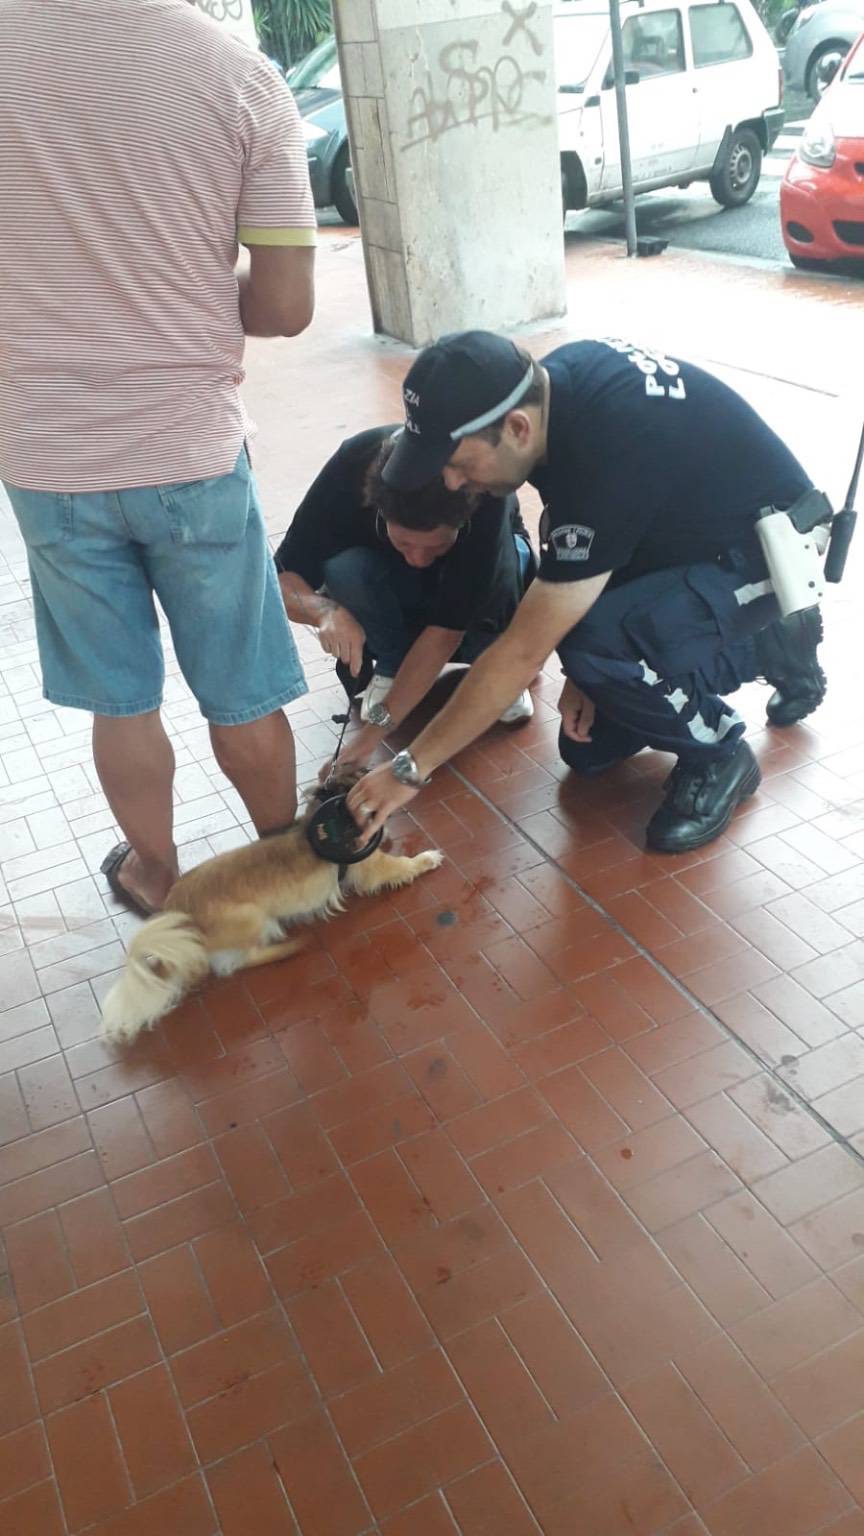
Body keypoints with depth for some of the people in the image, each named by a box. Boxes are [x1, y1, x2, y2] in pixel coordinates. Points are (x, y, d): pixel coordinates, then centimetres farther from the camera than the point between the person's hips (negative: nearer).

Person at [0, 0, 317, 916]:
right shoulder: (243, 77, -9)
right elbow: (285, 307, -8)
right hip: (192, 451, -1)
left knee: (120, 699, 16)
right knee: (241, 694, 15)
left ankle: (157, 875, 35)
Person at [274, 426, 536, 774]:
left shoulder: (488, 494, -39)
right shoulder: (350, 469, -34)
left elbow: (447, 629, -37)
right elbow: (281, 578, -27)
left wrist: (376, 727, -39)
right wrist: (325, 610, -49)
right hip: (393, 584, 1)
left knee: (512, 563, -36)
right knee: (343, 566, -33)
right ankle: (392, 667, -8)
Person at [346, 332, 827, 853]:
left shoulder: (606, 457, -38)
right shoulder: (551, 379, -14)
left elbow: (524, 651, -32)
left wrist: (410, 768, -25)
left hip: (761, 550, -8)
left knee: (593, 645, -36)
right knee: (588, 750, 7)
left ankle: (718, 756, -6)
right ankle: (768, 644, 22)